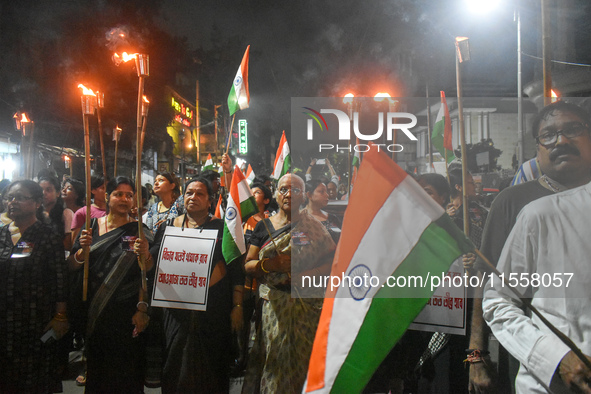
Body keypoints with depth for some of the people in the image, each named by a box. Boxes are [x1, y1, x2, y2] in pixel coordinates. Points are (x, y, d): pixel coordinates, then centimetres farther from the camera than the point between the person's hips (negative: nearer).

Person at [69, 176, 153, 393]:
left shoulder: (139, 231, -2)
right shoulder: (92, 226, 6)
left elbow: (149, 273, -8)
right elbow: (72, 266, 4)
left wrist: (145, 255, -28)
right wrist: (83, 250, -15)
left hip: (127, 314, -3)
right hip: (94, 312, 3)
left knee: (125, 374, 3)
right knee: (96, 368, 13)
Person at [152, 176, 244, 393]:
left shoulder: (222, 227, 0)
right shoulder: (168, 226, 8)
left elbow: (236, 270, -2)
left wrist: (237, 306, -6)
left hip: (215, 310, -2)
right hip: (178, 310, 2)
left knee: (211, 368, 7)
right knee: (176, 366, 10)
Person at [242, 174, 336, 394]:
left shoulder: (313, 227, 5)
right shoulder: (264, 226, 9)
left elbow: (332, 259, -1)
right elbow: (248, 265, 7)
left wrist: (307, 275, -16)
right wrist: (268, 264, -13)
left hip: (306, 305, -1)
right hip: (273, 305, 1)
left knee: (303, 359, 0)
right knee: (274, 357, 2)